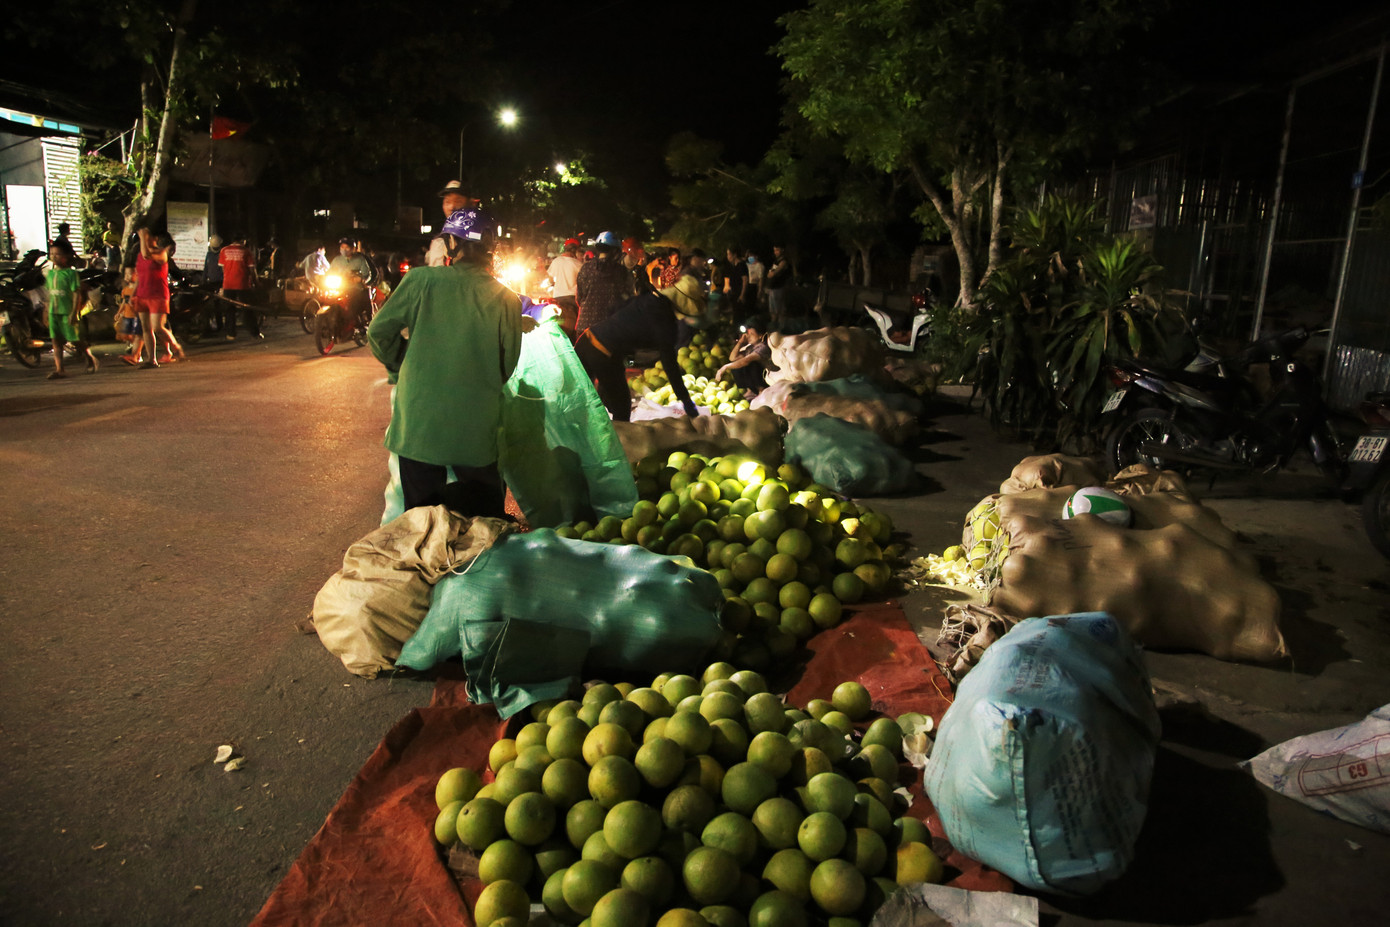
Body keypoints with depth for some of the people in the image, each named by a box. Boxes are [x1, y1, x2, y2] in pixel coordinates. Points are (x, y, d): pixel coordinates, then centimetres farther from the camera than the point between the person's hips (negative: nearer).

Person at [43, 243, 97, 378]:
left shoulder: (70, 273, -8)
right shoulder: (49, 273, 11)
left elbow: (77, 294, -11)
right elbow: (49, 293, 17)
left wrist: (74, 313, -17)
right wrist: (47, 311, 16)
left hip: (67, 312, -6)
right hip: (53, 312, 6)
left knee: (75, 339, 0)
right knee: (56, 341, 0)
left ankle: (90, 358, 26)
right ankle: (59, 370, 0)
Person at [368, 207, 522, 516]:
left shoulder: (421, 280, -8)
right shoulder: (506, 300, -4)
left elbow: (379, 332, 0)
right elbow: (508, 364, 3)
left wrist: (398, 367, 19)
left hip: (419, 424, -1)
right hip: (478, 430, 1)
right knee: (488, 517, 16)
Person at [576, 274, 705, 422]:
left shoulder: (646, 298, 8)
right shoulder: (665, 322, -11)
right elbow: (670, 365, -11)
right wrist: (687, 403, -4)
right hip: (604, 357, -7)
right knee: (621, 406, 12)